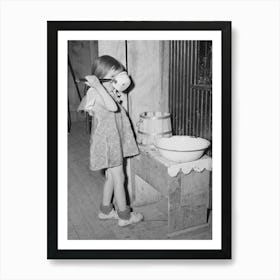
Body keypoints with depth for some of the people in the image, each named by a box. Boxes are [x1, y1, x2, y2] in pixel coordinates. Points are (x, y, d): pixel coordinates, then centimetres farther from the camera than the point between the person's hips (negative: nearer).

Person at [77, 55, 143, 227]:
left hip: (114, 140, 10)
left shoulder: (109, 91, 11)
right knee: (119, 178, 0)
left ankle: (106, 210, 32)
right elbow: (112, 107, -33)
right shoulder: (95, 92, -18)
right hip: (107, 140, -9)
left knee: (112, 176, 18)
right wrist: (98, 85, -33)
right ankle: (124, 216, 13)